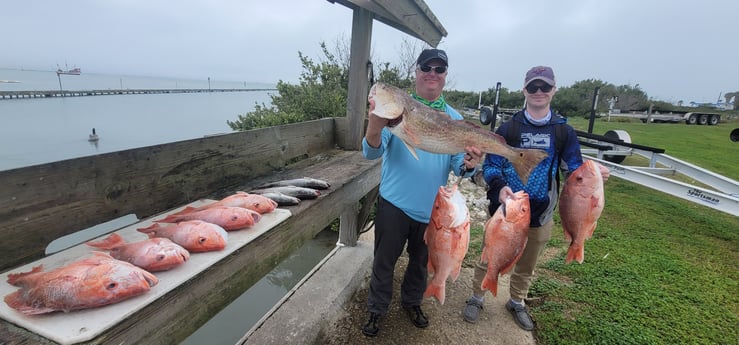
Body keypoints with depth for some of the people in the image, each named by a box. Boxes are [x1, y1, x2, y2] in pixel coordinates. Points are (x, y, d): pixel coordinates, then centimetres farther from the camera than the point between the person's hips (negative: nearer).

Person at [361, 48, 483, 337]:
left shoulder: (454, 119, 1)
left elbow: (457, 164, -2)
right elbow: (372, 152, -21)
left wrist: (467, 165, -26)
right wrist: (375, 126, -43)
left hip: (432, 208, 3)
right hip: (394, 204, -3)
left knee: (421, 261, 22)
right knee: (384, 261, 11)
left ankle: (412, 302, 47)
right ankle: (376, 310, 35)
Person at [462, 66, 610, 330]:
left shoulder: (564, 132, 0)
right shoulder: (508, 128, -5)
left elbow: (574, 170, 0)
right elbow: (490, 165, -8)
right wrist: (499, 186, -29)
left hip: (540, 215, 2)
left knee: (527, 266, 21)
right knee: (489, 259, 10)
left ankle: (517, 302, 44)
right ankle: (477, 298, 34)